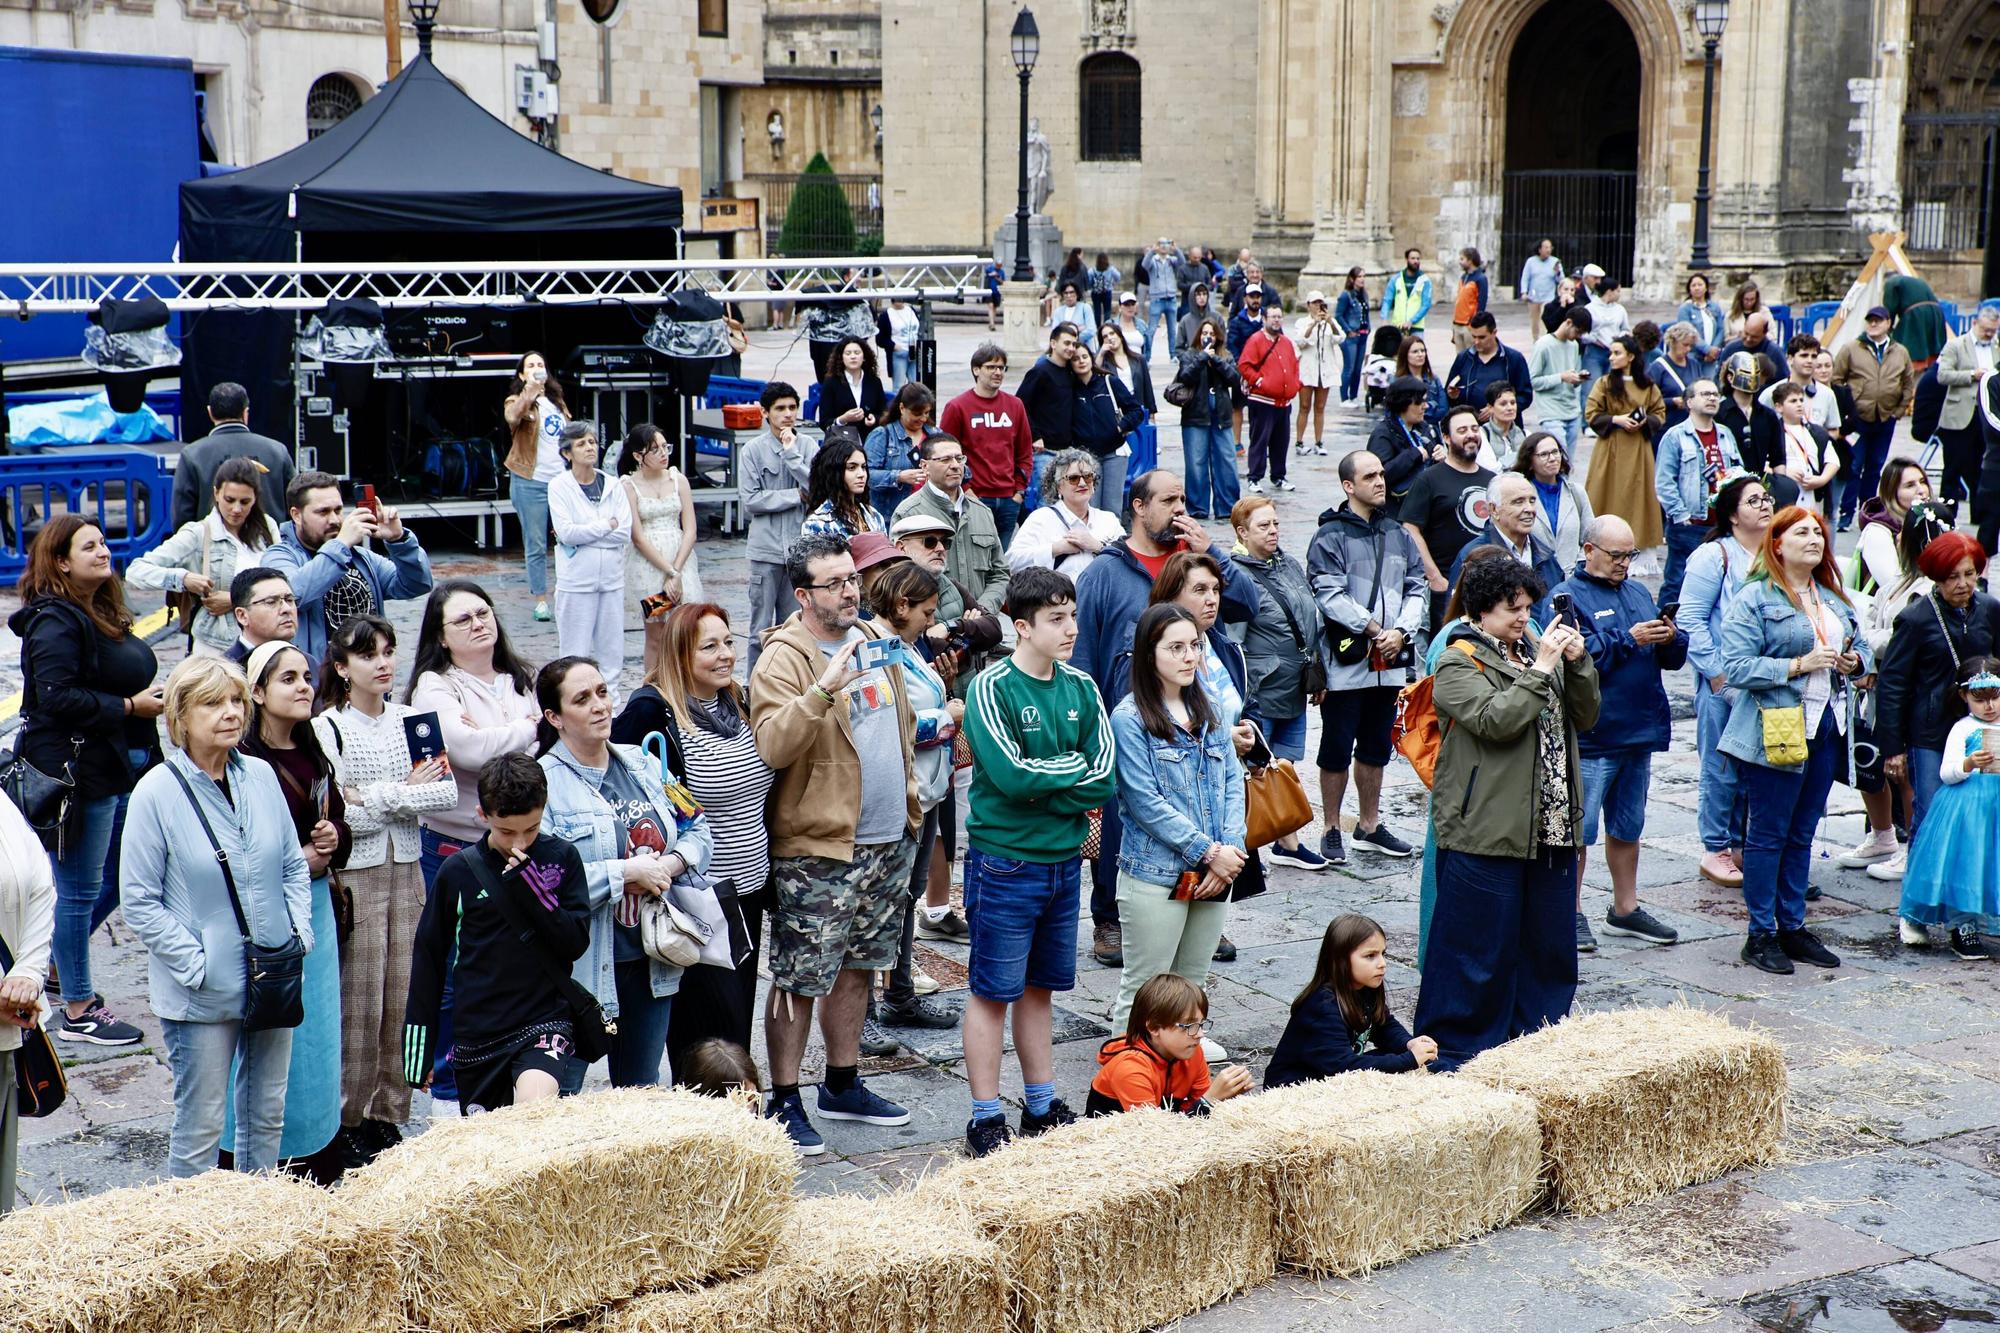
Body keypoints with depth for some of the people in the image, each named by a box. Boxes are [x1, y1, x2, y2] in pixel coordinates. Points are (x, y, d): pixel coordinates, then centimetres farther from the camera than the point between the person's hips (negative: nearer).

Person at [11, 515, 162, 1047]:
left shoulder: (104, 613, 14)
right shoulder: (54, 622, -14)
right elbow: (57, 697, -24)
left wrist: (150, 699, 5)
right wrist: (129, 707, -19)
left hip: (121, 770, 9)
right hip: (78, 773, -9)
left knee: (118, 878, 17)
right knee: (79, 892, 1)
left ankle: (57, 961, 36)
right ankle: (76, 1012, 11)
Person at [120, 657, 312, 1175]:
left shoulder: (261, 776, 2)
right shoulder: (157, 792, -11)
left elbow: (294, 866, 13)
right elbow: (139, 900, -9)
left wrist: (299, 933, 0)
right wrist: (196, 966, -14)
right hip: (202, 994, -5)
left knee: (268, 1117, 16)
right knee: (200, 1130, 2)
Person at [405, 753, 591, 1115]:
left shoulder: (561, 858, -1)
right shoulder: (459, 870, 0)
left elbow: (576, 943, -5)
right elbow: (428, 959, 7)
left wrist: (530, 888, -17)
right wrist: (418, 1052, 8)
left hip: (545, 1019, -2)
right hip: (476, 1034, 2)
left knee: (535, 1106, -31)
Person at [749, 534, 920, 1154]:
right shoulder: (784, 660, -14)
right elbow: (773, 746, -28)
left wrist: (908, 798, 20)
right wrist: (823, 690, -39)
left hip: (889, 840, 8)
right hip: (818, 848, -7)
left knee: (857, 968, 18)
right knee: (801, 979, -1)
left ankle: (843, 1086, 31)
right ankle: (785, 1102, 9)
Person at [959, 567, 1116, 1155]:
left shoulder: (1081, 688, 5)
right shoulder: (991, 688, -12)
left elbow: (1105, 780, -3)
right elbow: (1012, 776, -24)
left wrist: (1042, 788, -15)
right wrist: (1074, 767, -10)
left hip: (1063, 861, 6)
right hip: (1004, 864, -5)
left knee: (1039, 988, 16)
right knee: (993, 992, 2)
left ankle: (1042, 1107, 26)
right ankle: (986, 1120, 10)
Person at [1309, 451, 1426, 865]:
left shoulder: (1399, 536, 11)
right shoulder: (1330, 537, -7)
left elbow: (1417, 590, 8)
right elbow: (1330, 596, -15)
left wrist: (1401, 631, -8)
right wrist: (1372, 627, -17)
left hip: (1389, 662, 6)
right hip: (1346, 661, -6)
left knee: (1376, 748, 16)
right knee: (1337, 750, 3)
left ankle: (1369, 824, 29)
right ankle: (1332, 830, 13)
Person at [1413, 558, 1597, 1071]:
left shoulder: (1533, 649, 16)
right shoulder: (1459, 663, -6)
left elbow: (1585, 718, 13)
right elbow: (1494, 719, -22)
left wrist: (1579, 663, -1)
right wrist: (1541, 670, -18)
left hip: (1551, 829, 7)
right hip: (1485, 833, -7)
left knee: (1550, 941, 13)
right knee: (1479, 948, -2)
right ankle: (1455, 1048, 8)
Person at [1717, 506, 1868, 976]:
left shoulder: (1833, 598, 14)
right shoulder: (1754, 599, -9)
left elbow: (1862, 648, 24)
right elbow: (1736, 666, -16)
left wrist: (1856, 661, 0)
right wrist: (1797, 665, -22)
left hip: (1825, 730, 7)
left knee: (1801, 835, 13)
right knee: (1767, 834, 0)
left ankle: (1793, 927, 22)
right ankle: (1761, 934, 8)